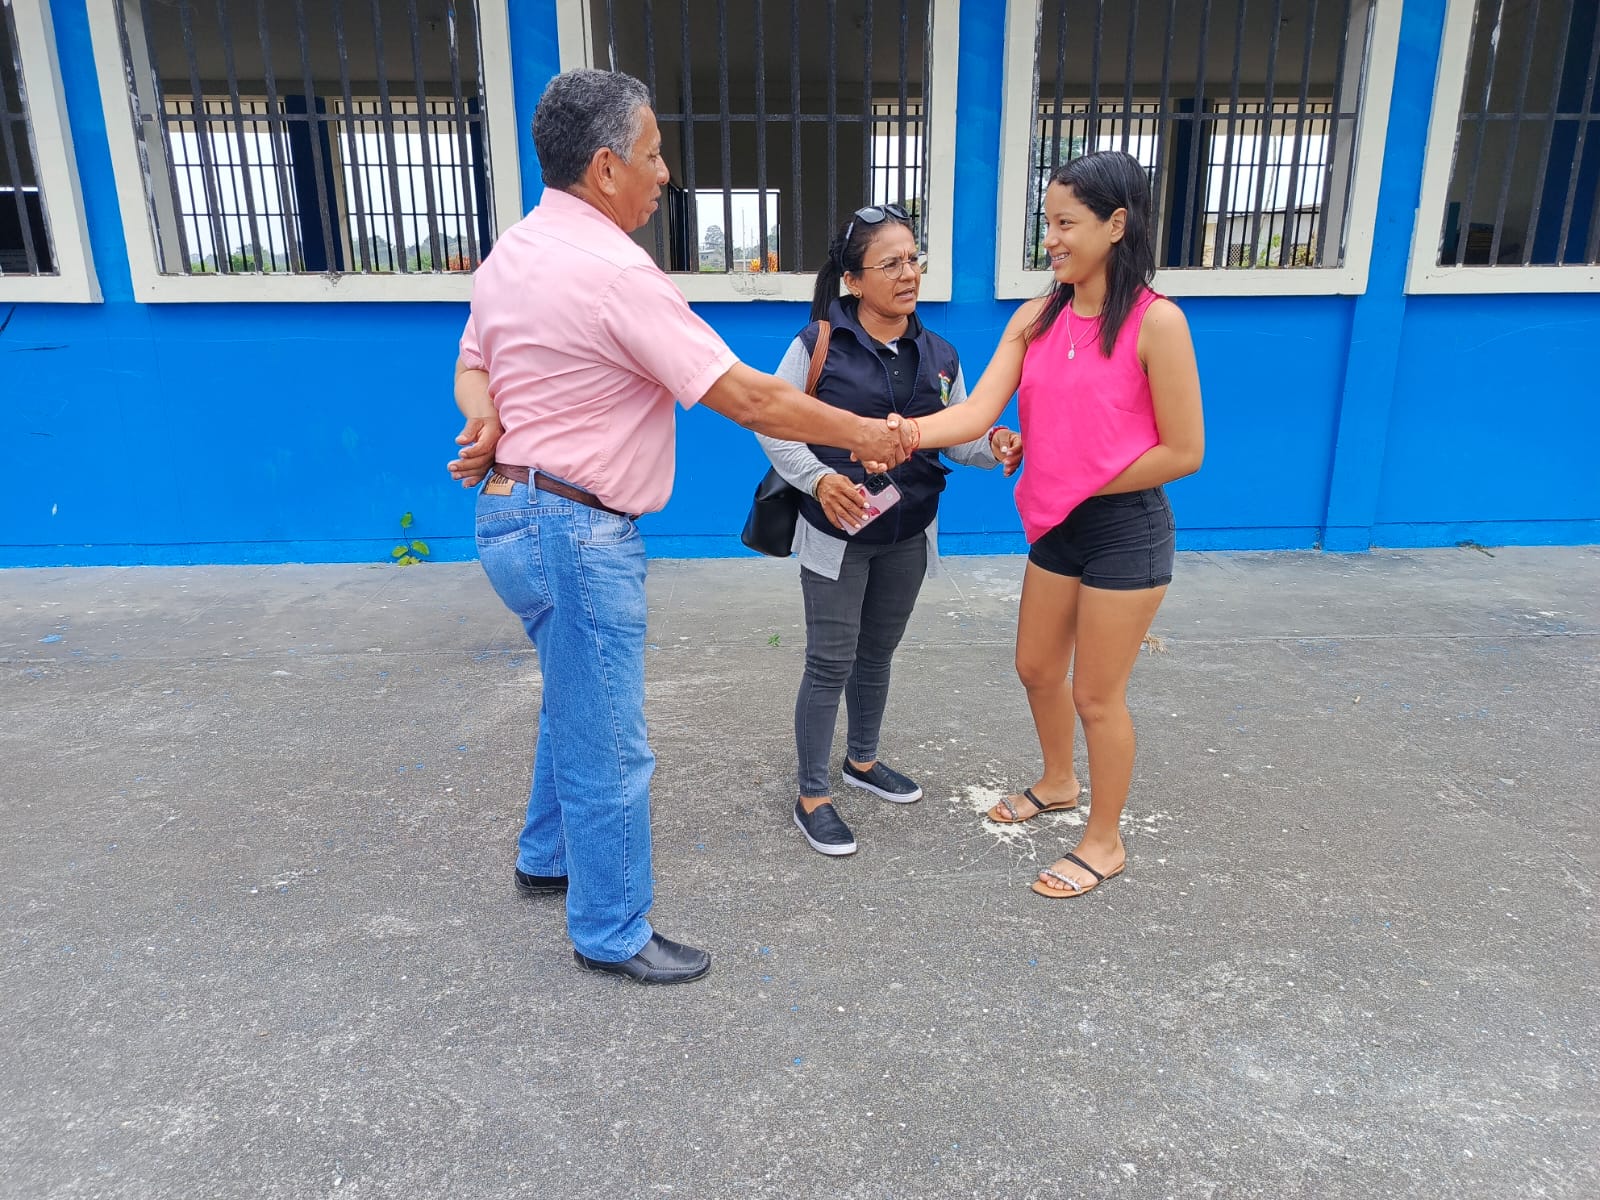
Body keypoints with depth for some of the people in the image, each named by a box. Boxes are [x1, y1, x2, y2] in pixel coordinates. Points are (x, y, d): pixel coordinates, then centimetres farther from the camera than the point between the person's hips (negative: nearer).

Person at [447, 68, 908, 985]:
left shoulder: (512, 251, 8)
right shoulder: (615, 273, -22)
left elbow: (473, 365, 16)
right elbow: (748, 399, -20)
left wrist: (487, 422, -6)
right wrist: (861, 433, -9)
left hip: (518, 512, 10)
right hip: (576, 532, -10)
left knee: (576, 703, 27)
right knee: (609, 748, 4)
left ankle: (549, 856, 45)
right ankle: (613, 933, 21)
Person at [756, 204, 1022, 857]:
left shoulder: (938, 355, 1)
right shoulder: (819, 344, -13)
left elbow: (958, 437, 5)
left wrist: (993, 446, -18)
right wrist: (819, 479, -25)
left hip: (908, 538, 5)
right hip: (836, 535, -5)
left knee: (877, 653, 19)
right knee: (831, 663, -1)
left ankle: (862, 759, 41)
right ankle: (812, 796, 15)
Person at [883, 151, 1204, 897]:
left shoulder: (1155, 322, -17)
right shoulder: (1036, 319, 0)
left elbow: (1184, 452, -14)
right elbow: (977, 413, -13)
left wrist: (1087, 482, -10)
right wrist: (910, 431, -32)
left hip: (1125, 531, -6)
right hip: (1055, 525, 7)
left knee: (1096, 694, 5)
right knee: (1036, 668, 21)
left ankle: (1104, 844, 28)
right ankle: (1058, 783, 49)